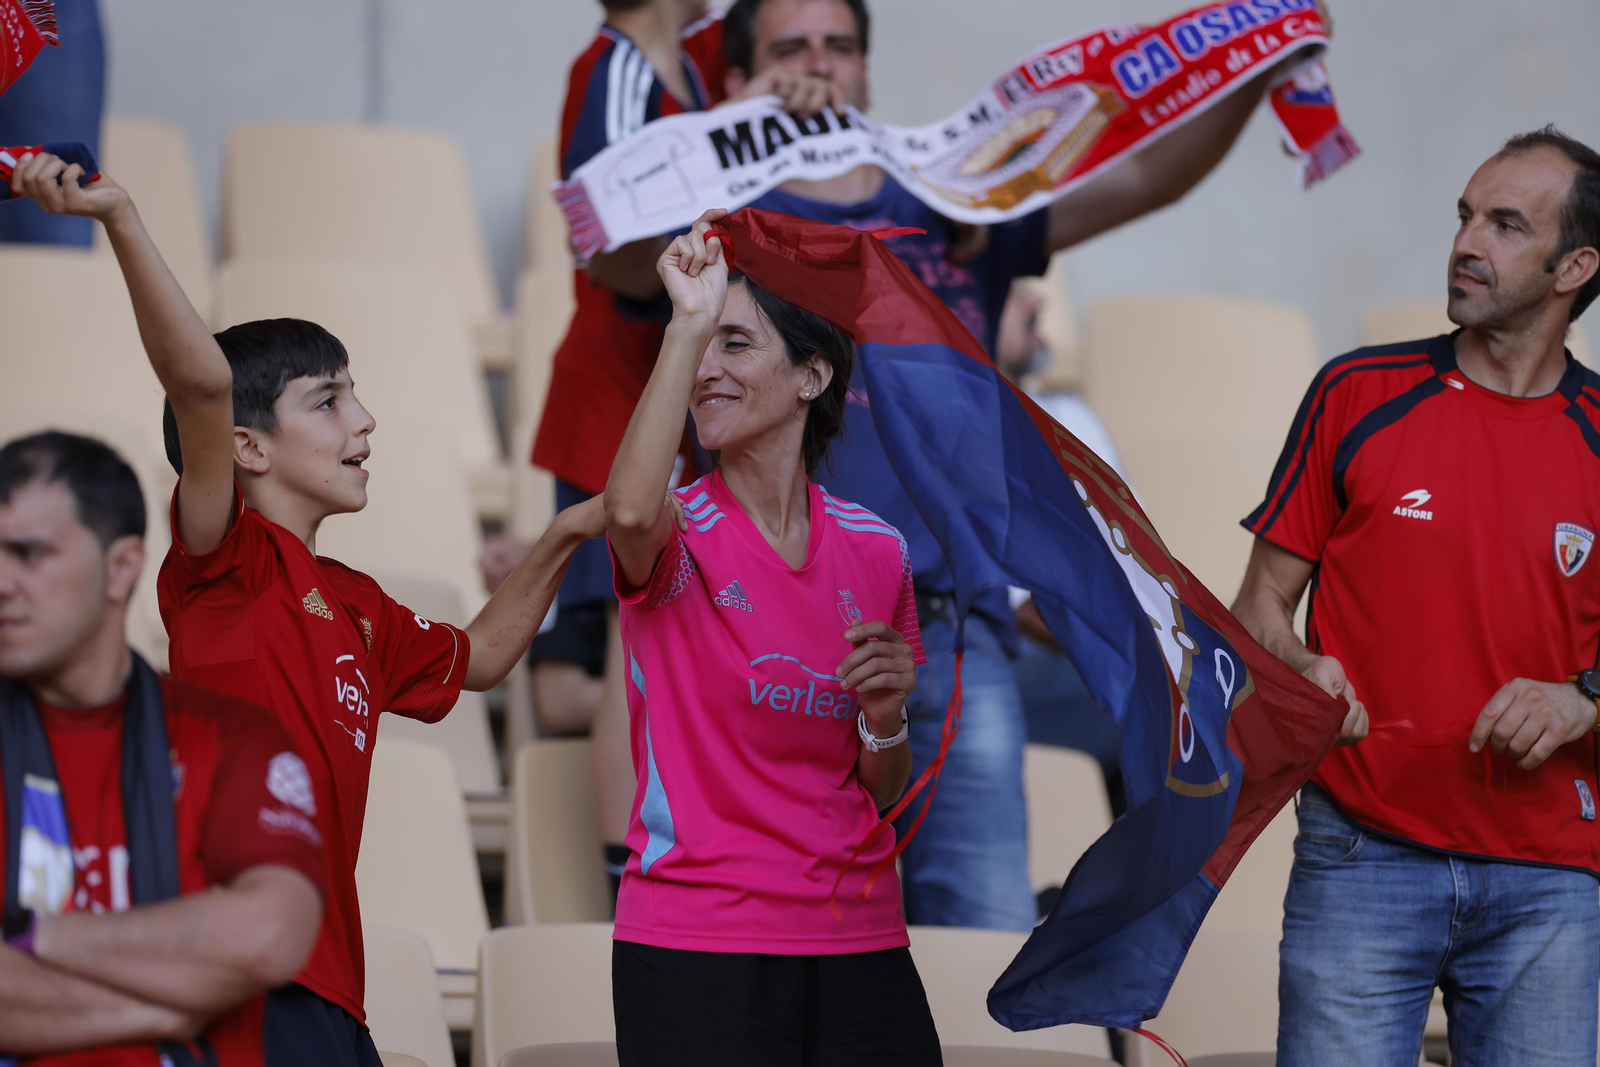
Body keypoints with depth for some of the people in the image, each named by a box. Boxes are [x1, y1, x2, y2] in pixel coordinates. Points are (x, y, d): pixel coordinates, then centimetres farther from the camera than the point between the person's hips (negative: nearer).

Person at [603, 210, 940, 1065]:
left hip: (857, 942, 4)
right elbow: (629, 512, -31)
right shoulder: (681, 534, -3)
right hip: (694, 951, -4)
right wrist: (688, 320, -28)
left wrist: (886, 718, -8)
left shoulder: (875, 549, 9)